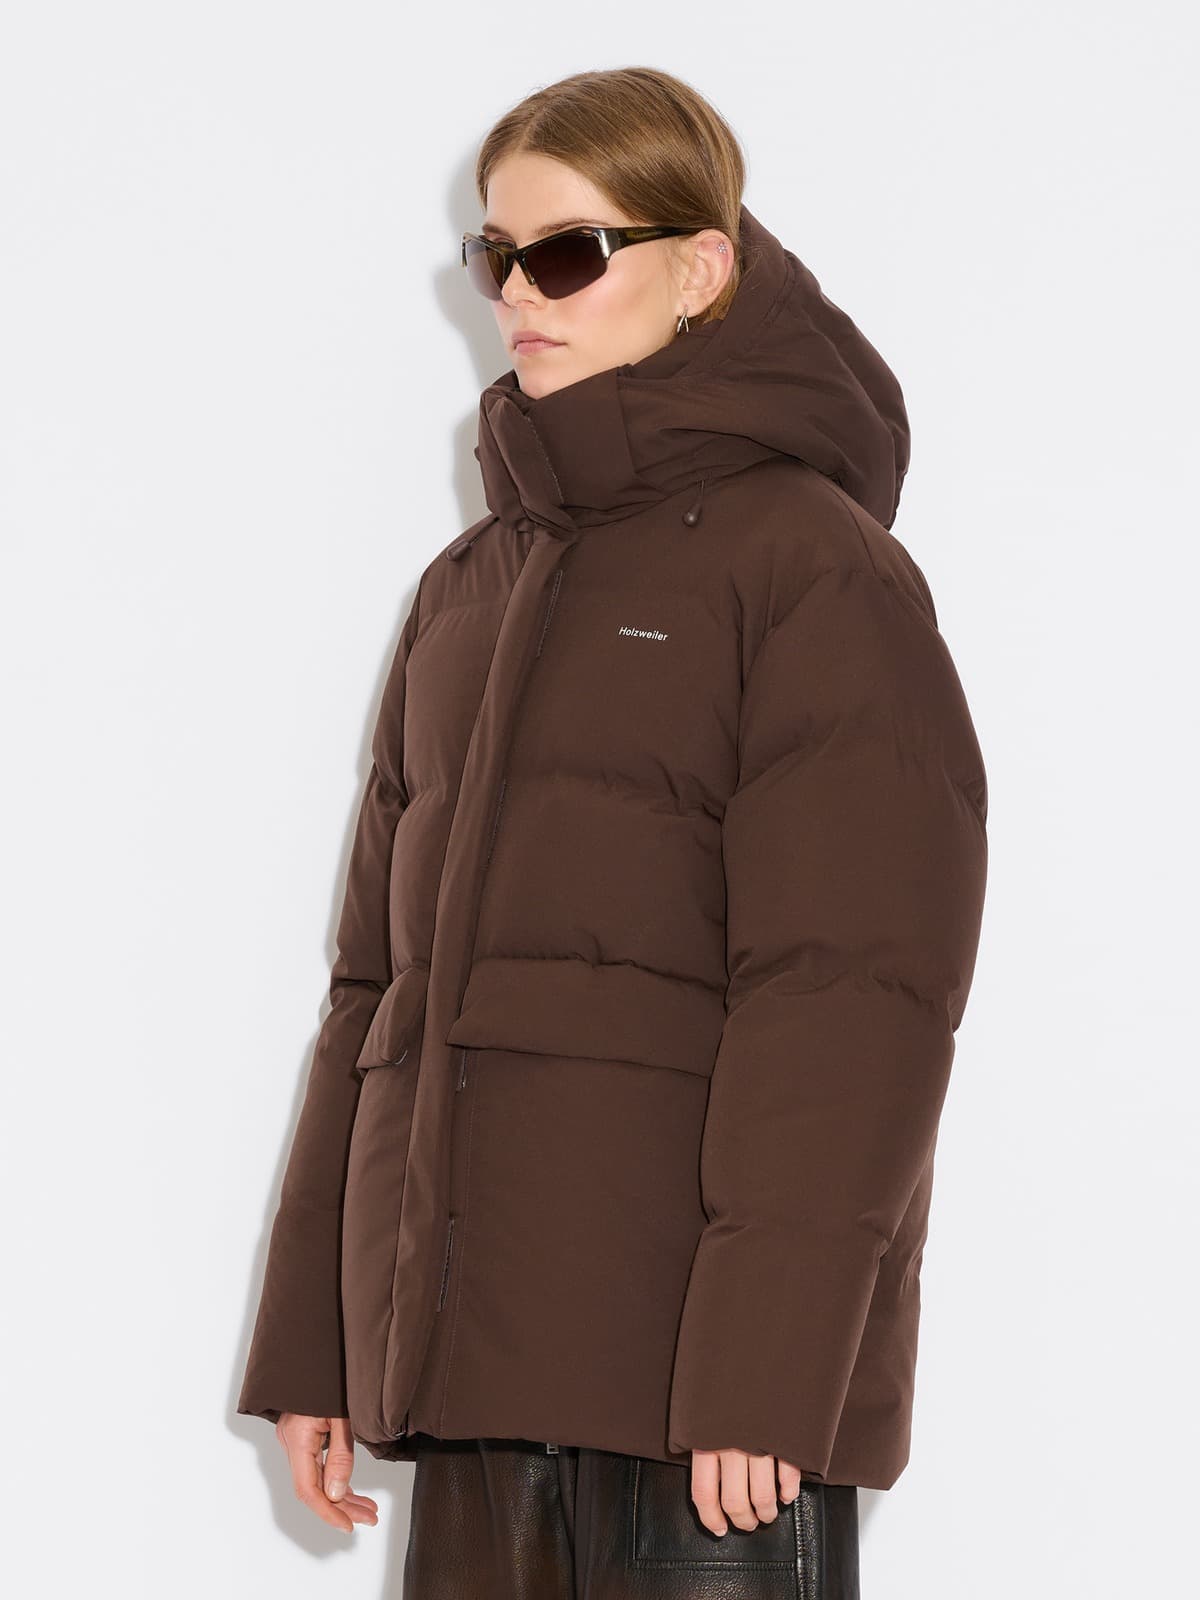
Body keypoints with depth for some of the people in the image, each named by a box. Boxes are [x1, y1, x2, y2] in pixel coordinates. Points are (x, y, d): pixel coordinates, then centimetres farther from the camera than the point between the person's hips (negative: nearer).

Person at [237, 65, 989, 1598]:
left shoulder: (816, 565, -4)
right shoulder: (467, 592, 17)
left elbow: (851, 999, -11)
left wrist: (763, 1371, -18)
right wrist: (310, 1342, 13)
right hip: (473, 1351, 6)